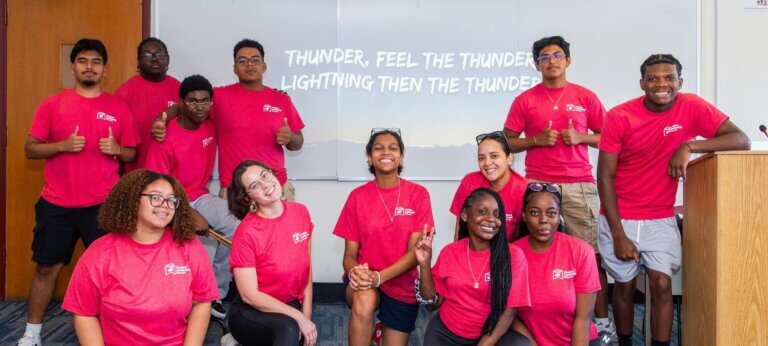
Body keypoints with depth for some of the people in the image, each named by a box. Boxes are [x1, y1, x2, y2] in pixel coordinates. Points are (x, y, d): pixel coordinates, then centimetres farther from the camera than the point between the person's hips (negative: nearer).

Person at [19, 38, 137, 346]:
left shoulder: (119, 108, 4)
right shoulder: (52, 104, 3)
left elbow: (132, 154, 9)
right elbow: (30, 149, 2)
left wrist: (116, 149, -13)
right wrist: (62, 145, -16)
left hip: (103, 205, 0)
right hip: (56, 204, 1)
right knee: (47, 267, 8)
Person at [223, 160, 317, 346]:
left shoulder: (300, 212, -4)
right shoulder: (246, 233, -18)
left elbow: (306, 268, 4)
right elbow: (249, 296, -16)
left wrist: (306, 315, -2)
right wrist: (299, 317, -17)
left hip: (292, 304, 7)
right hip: (252, 312, -7)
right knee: (288, 329, -34)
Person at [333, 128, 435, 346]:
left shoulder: (418, 194, -6)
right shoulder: (358, 196, -3)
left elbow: (415, 252, -11)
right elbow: (349, 254, -3)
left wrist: (379, 277, -26)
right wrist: (354, 272, -26)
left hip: (401, 285, 1)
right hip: (364, 281, -1)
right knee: (364, 300, -34)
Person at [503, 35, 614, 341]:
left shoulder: (586, 97, 9)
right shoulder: (525, 100, 7)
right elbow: (507, 142, 7)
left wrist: (580, 137, -6)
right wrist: (536, 140, -9)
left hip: (579, 185, 1)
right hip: (538, 185, 0)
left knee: (590, 253, 1)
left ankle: (602, 320, 13)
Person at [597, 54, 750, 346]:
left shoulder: (692, 107, -6)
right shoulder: (619, 116, -12)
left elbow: (741, 139, -9)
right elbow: (604, 177, -11)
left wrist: (689, 146, -25)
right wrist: (618, 234, -13)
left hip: (661, 219, 1)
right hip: (619, 218, -1)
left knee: (662, 285, -7)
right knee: (625, 286, 9)